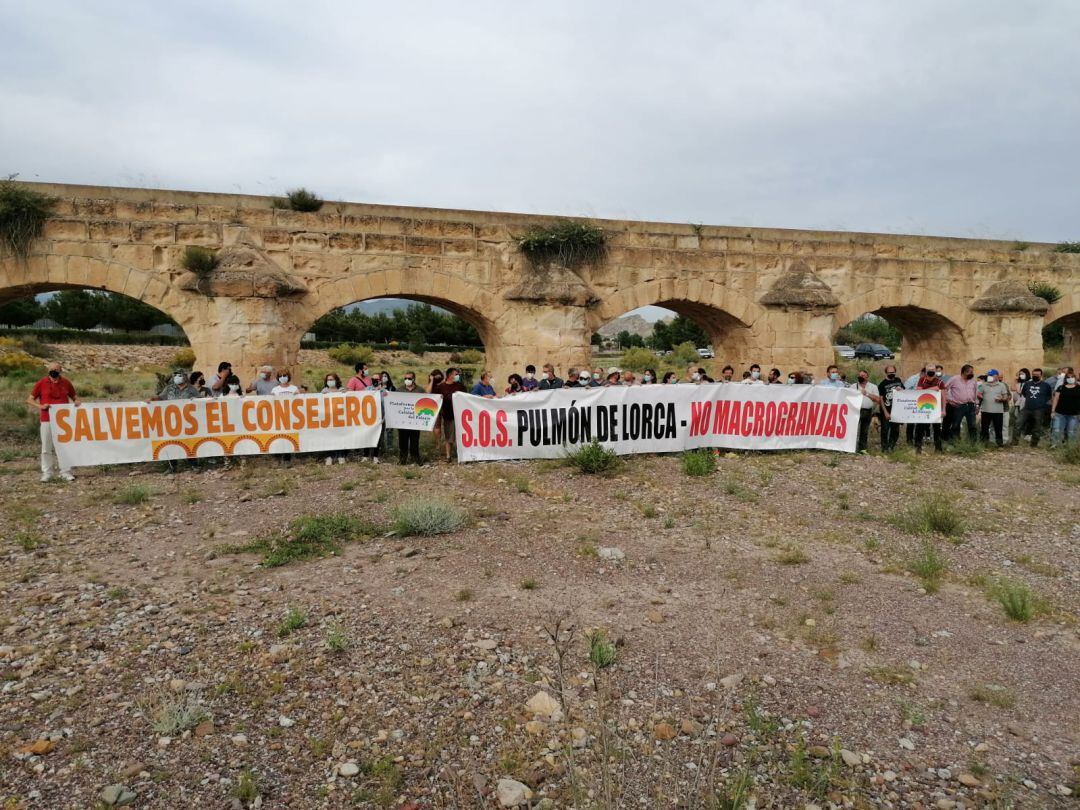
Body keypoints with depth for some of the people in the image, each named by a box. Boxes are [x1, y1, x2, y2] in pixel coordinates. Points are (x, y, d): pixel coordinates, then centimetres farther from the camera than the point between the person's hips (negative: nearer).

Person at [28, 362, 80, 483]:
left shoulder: (66, 383, 4)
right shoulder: (41, 383, -1)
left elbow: (74, 397, 17)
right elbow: (29, 400, 3)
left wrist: (76, 402, -6)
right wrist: (40, 406, -14)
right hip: (46, 420, -1)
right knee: (47, 448, 3)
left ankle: (65, 472, 11)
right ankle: (47, 473, 12)